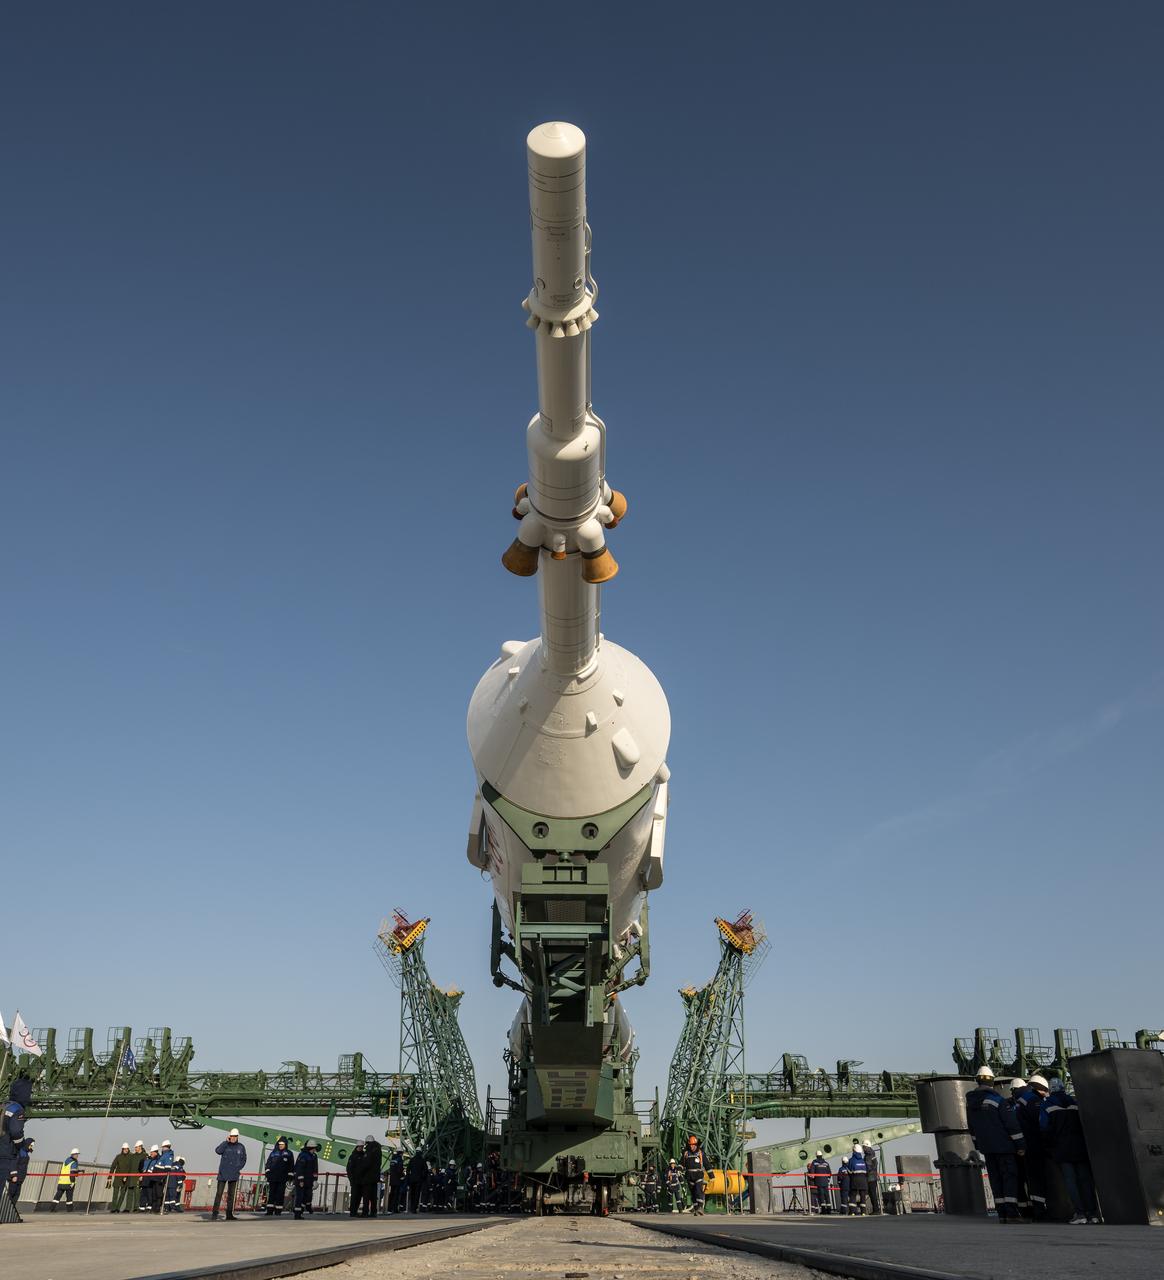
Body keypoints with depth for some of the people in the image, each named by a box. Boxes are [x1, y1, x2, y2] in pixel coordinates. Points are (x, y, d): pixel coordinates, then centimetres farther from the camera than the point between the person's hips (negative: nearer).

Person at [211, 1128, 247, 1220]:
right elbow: (218, 1151, -17)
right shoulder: (225, 1144, 2)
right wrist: (226, 1141, -18)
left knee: (231, 1194, 5)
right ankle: (214, 1214, -2)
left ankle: (229, 1214, 10)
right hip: (223, 1173, -2)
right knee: (219, 1193, -6)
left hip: (234, 1174, 2)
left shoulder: (241, 1147, 7)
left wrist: (239, 1168, -1)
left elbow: (244, 1160, 14)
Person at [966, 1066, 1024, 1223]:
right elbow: (1012, 1123, -14)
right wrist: (1020, 1144, -7)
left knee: (995, 1178, 10)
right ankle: (1011, 1214, -8)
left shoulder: (970, 1102, 7)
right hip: (1003, 1145, -6)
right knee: (1010, 1176, -1)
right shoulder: (997, 1099, -14)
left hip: (986, 1147, 6)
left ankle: (1002, 1214, 10)